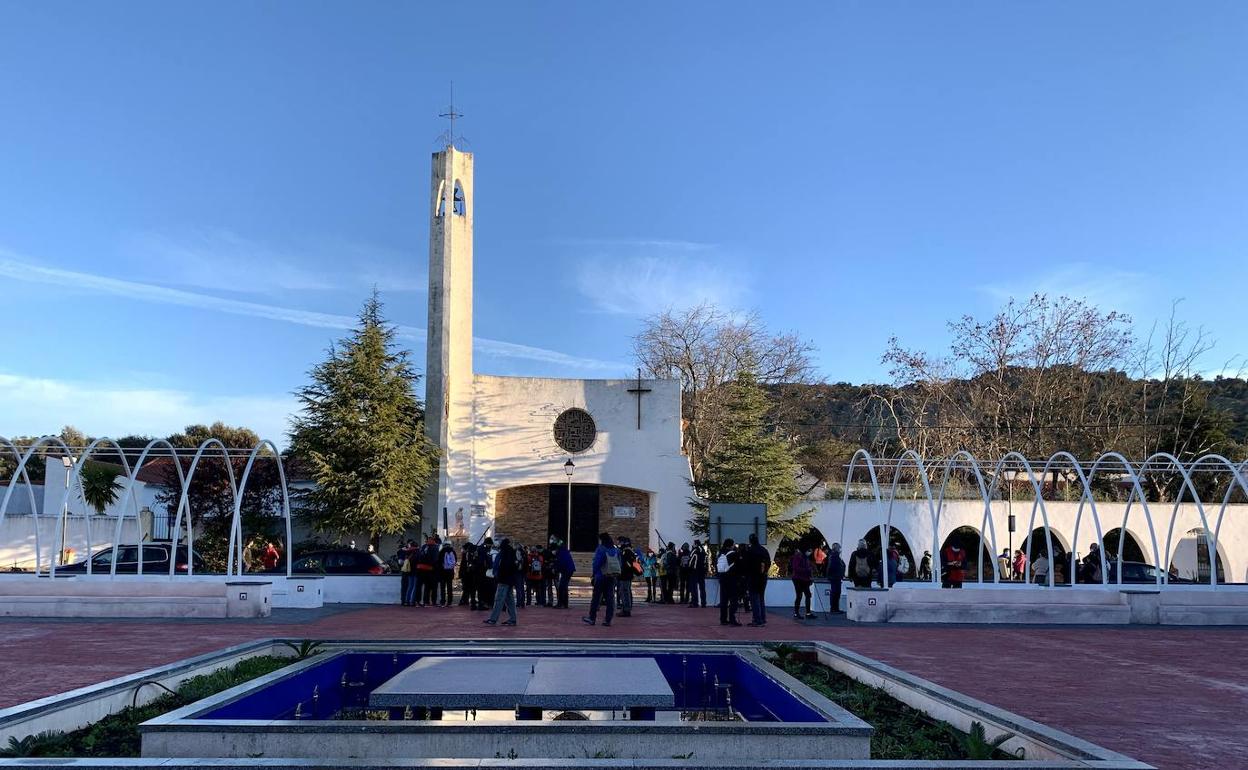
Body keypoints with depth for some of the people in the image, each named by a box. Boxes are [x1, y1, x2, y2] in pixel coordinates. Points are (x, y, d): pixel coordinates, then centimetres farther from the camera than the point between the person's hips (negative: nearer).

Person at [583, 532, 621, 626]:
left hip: (601, 577, -5)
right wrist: (616, 576, 12)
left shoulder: (600, 549, -9)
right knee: (610, 598, 6)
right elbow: (619, 564, 10)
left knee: (596, 597, 2)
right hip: (613, 577, 5)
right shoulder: (616, 550, 9)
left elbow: (596, 564, -12)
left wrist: (594, 575, -2)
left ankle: (592, 618, 7)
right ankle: (608, 619, 5)